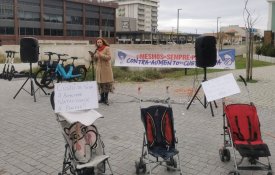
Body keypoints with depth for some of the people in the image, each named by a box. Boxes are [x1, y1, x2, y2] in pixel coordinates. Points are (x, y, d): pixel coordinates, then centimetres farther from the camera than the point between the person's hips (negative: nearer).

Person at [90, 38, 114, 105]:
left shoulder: (107, 48, -2)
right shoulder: (97, 50, 12)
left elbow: (109, 57, -12)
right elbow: (95, 60, 14)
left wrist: (101, 55, -22)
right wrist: (93, 56, -5)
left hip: (106, 68, -4)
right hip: (99, 69, 5)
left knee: (106, 83, -4)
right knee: (100, 83, 4)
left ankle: (106, 98, 3)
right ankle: (102, 98, 13)